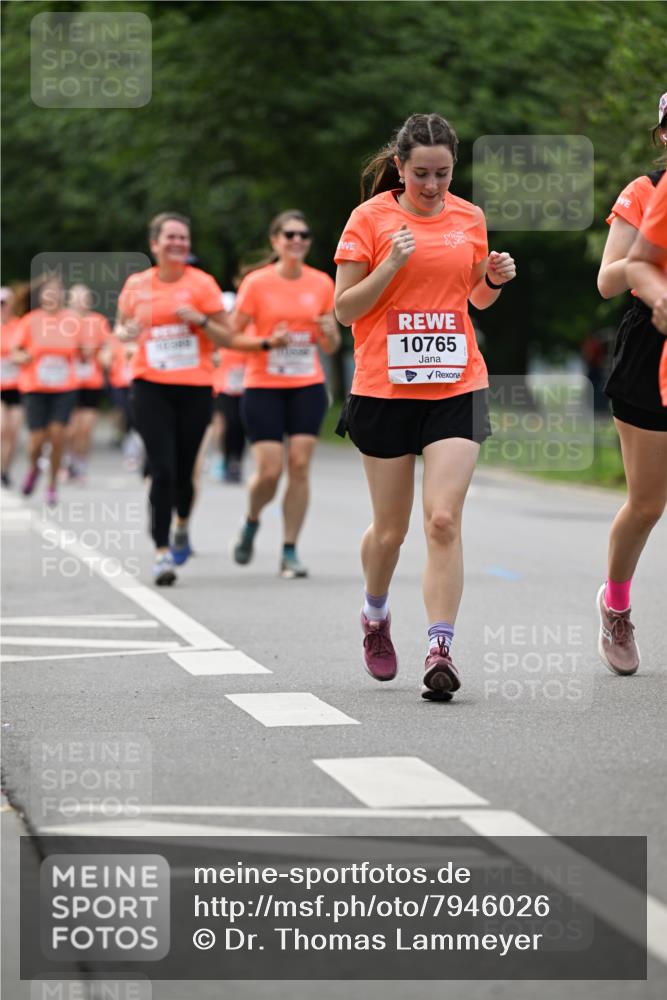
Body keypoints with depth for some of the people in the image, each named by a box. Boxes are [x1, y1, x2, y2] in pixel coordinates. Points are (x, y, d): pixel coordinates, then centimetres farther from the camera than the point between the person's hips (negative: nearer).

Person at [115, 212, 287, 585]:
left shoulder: (202, 284, -1)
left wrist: (200, 319, -16)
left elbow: (227, 339, 1)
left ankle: (182, 526, 38)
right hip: (151, 386, 0)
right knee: (162, 469, -13)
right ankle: (162, 552, -9)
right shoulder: (137, 285, 4)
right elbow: (122, 327, 18)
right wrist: (126, 332, -5)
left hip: (195, 388, 0)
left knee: (183, 471, 6)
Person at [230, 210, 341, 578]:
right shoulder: (256, 283, -5)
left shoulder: (322, 284, 5)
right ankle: (251, 522, 23)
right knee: (270, 471, -9)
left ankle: (290, 552, 2)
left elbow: (331, 347, 12)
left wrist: (329, 332, -10)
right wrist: (266, 342, -19)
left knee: (299, 465, -6)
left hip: (308, 386, 3)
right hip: (263, 387, -3)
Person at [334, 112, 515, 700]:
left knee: (444, 520, -14)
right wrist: (391, 266, -18)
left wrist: (495, 280, 0)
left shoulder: (470, 219, 7)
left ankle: (440, 651, -16)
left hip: (457, 387, 1)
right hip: (384, 388, -1)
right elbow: (344, 309, -4)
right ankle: (376, 617, 38)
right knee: (390, 528, 9)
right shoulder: (371, 218, -3)